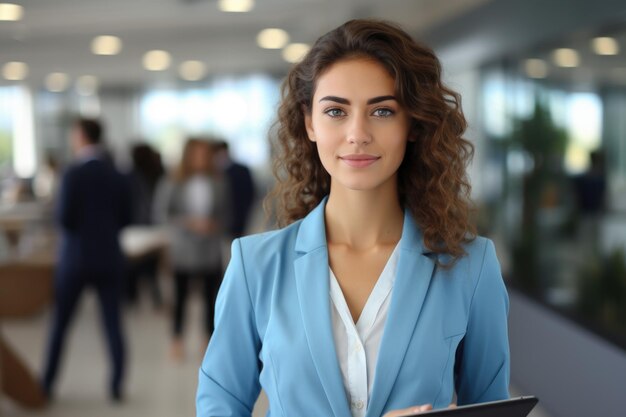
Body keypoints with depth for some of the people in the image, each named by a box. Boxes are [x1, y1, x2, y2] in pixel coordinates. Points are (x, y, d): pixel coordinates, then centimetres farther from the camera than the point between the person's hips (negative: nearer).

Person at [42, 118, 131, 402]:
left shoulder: (73, 174, -12)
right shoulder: (117, 175, 1)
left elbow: (64, 218, -15)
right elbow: (124, 219, 5)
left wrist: (59, 210, 6)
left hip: (76, 258, -3)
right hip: (110, 259, 3)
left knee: (60, 324, 10)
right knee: (113, 323, 6)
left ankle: (47, 385, 18)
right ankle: (116, 386, 5)